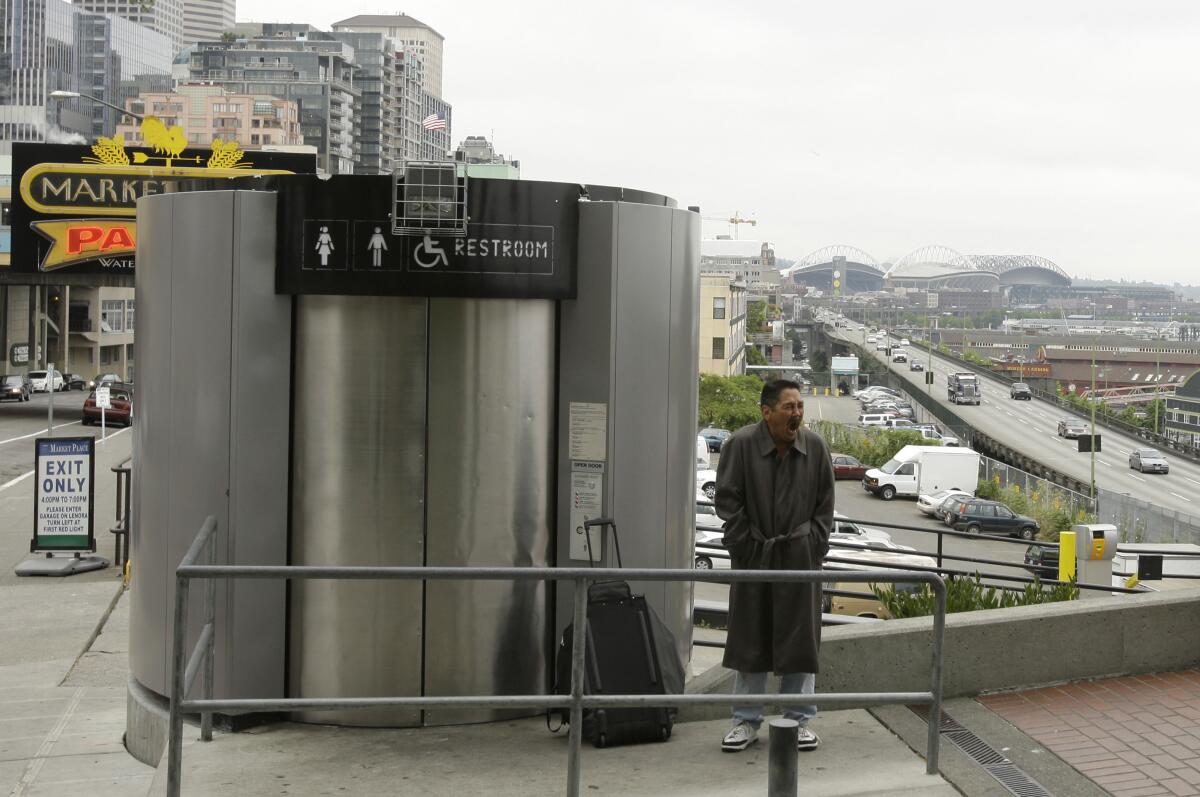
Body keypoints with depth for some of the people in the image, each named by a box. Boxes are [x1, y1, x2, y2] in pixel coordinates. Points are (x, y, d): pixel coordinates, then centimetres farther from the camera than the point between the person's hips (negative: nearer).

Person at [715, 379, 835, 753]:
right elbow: (728, 500, -4)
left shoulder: (815, 447, 1)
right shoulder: (741, 445, -7)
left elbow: (825, 504, 8)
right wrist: (747, 547, -8)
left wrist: (814, 546, -1)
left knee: (800, 638, 4)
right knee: (749, 639, 5)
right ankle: (746, 721, 16)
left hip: (800, 557, 2)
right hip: (754, 556, -1)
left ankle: (799, 720, 17)